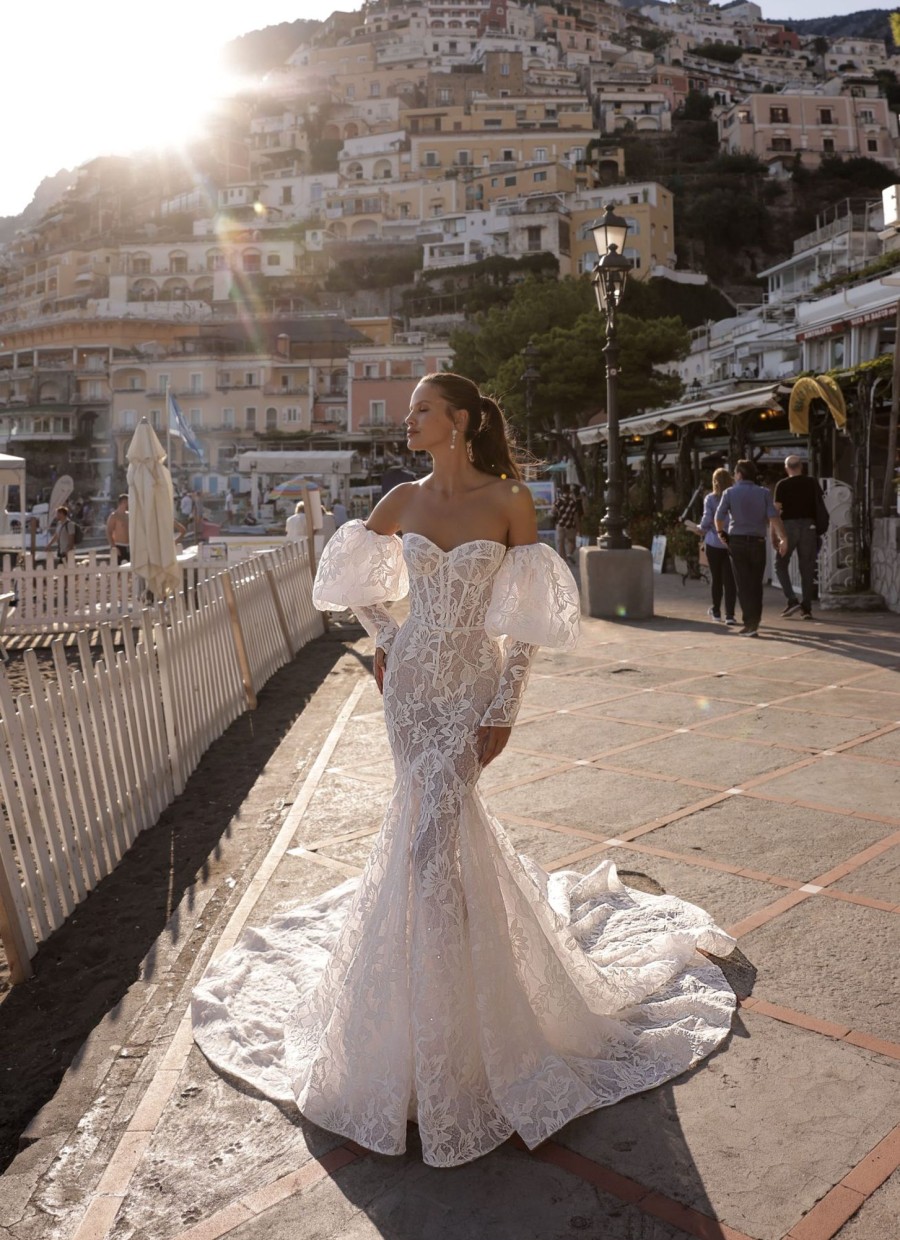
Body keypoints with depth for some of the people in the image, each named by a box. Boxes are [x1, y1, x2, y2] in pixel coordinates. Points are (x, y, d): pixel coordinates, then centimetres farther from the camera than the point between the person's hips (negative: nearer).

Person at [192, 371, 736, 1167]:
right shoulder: (405, 499, 3)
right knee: (437, 818, 12)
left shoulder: (510, 501, -8)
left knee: (432, 836, -6)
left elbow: (532, 618, -7)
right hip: (411, 680, 4)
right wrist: (384, 636, 11)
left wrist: (505, 709, -10)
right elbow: (355, 570, 21)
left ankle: (445, 1049, 13)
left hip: (471, 683, -4)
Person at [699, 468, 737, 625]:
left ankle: (716, 611, 26)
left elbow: (706, 520, -9)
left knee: (716, 577, 13)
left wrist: (702, 529, 11)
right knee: (730, 579, 0)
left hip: (714, 542, -1)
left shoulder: (710, 499, -6)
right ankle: (729, 614, -7)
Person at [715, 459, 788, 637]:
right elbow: (774, 517, -11)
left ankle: (750, 624, -7)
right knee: (756, 584, 13)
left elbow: (719, 517, -6)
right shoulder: (763, 493, 1)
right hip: (758, 542, 2)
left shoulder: (730, 493, -3)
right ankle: (755, 620, 20)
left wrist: (721, 532, 13)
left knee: (744, 585, 0)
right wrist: (783, 538, -12)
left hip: (737, 542, -2)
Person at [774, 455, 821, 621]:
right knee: (807, 568, 7)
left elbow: (776, 510, -6)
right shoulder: (812, 483, 7)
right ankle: (806, 608, 5)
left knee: (781, 564, 10)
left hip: (789, 525, -3)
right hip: (809, 526, 3)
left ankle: (792, 600, -5)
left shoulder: (782, 485, -3)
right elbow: (820, 504, 13)